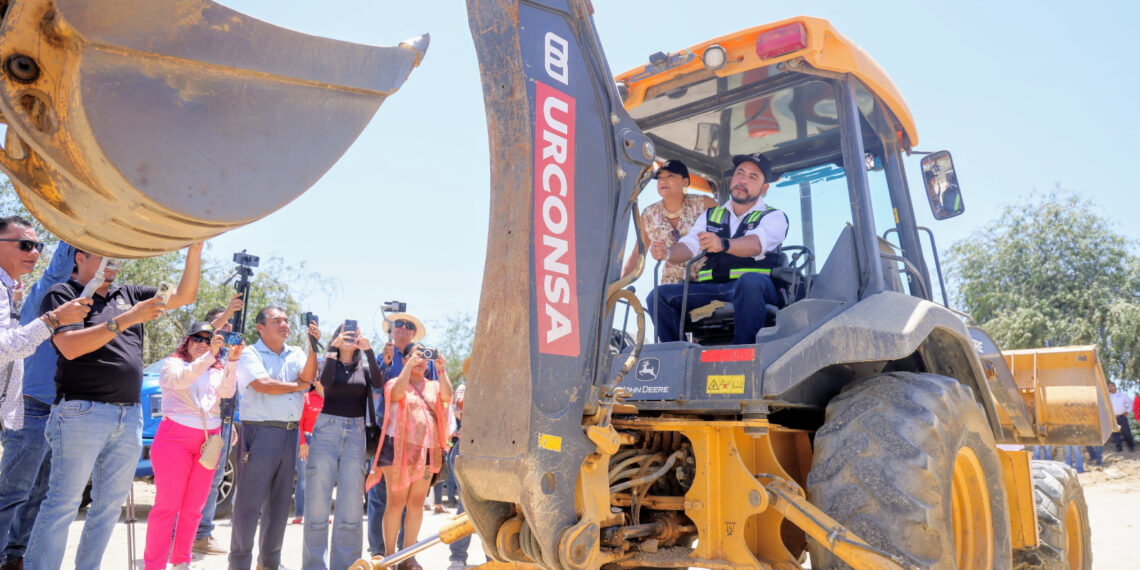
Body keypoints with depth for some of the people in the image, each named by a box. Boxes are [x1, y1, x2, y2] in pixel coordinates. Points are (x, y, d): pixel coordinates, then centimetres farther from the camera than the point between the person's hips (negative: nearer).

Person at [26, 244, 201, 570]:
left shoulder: (127, 295, 15)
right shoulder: (61, 295, 0)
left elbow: (184, 295, 13)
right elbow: (70, 347, -14)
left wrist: (195, 250, 1)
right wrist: (126, 319, -19)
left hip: (130, 416, 6)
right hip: (83, 412, -6)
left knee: (110, 505, 9)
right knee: (63, 504, -4)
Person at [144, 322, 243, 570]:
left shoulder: (218, 370, 14)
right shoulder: (173, 363, 4)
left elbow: (227, 392, -6)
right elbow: (182, 379, -19)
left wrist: (232, 361, -20)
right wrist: (209, 355, -32)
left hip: (209, 439, 4)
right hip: (176, 436, -4)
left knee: (193, 507, 9)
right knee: (167, 505, -4)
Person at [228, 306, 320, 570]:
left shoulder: (295, 354, 15)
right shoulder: (250, 354, 0)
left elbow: (308, 375, -3)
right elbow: (262, 384, -15)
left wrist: (313, 345, -16)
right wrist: (299, 385, -3)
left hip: (290, 434, 6)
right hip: (260, 433, -5)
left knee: (280, 502, 12)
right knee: (250, 502, -1)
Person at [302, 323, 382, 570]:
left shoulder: (364, 368, 13)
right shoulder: (329, 363, 9)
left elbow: (378, 383, -8)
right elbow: (324, 381, -13)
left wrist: (369, 350, -14)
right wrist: (332, 349, -18)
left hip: (356, 434, 2)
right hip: (326, 429, -2)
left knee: (352, 502, 1)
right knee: (318, 497, -1)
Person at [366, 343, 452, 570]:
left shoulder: (433, 387, 18)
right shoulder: (395, 383, 7)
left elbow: (447, 396, -3)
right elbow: (398, 393, -17)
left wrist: (441, 369, -5)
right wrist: (409, 366, -15)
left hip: (427, 451, 4)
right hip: (399, 448, -4)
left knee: (416, 504, 6)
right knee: (396, 502, -3)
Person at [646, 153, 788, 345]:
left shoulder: (774, 217, 9)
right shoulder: (711, 215, 23)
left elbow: (756, 244, -15)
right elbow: (688, 246, 7)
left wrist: (723, 244, -37)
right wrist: (667, 253, -18)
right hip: (709, 289, 4)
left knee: (750, 281, -38)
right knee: (659, 295, -17)